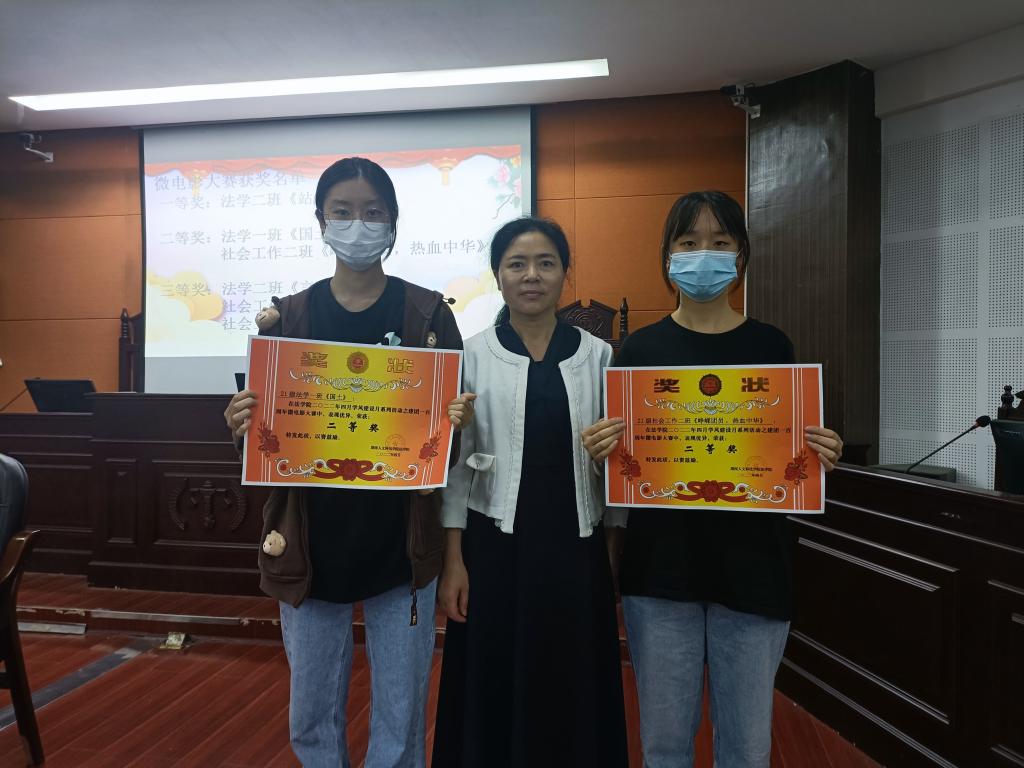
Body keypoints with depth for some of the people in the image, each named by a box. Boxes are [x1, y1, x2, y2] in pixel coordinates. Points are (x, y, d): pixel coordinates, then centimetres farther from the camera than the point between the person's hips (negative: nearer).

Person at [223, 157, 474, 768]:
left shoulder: (428, 313, -2)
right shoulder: (287, 317, 3)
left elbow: (455, 427, 1)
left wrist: (457, 423, -21)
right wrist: (244, 425, -15)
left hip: (400, 547, -1)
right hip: (312, 545, 2)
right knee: (311, 719, 17)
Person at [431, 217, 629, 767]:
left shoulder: (598, 355, 3)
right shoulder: (472, 355, -1)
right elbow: (456, 463, -1)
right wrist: (453, 560, -5)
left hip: (575, 545, 2)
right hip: (495, 543, -1)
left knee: (575, 691, 11)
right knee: (493, 690, 9)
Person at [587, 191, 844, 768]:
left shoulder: (771, 346, 4)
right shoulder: (641, 348, 2)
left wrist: (822, 457, -12)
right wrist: (604, 449, -15)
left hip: (751, 567, 1)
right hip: (660, 566, 0)